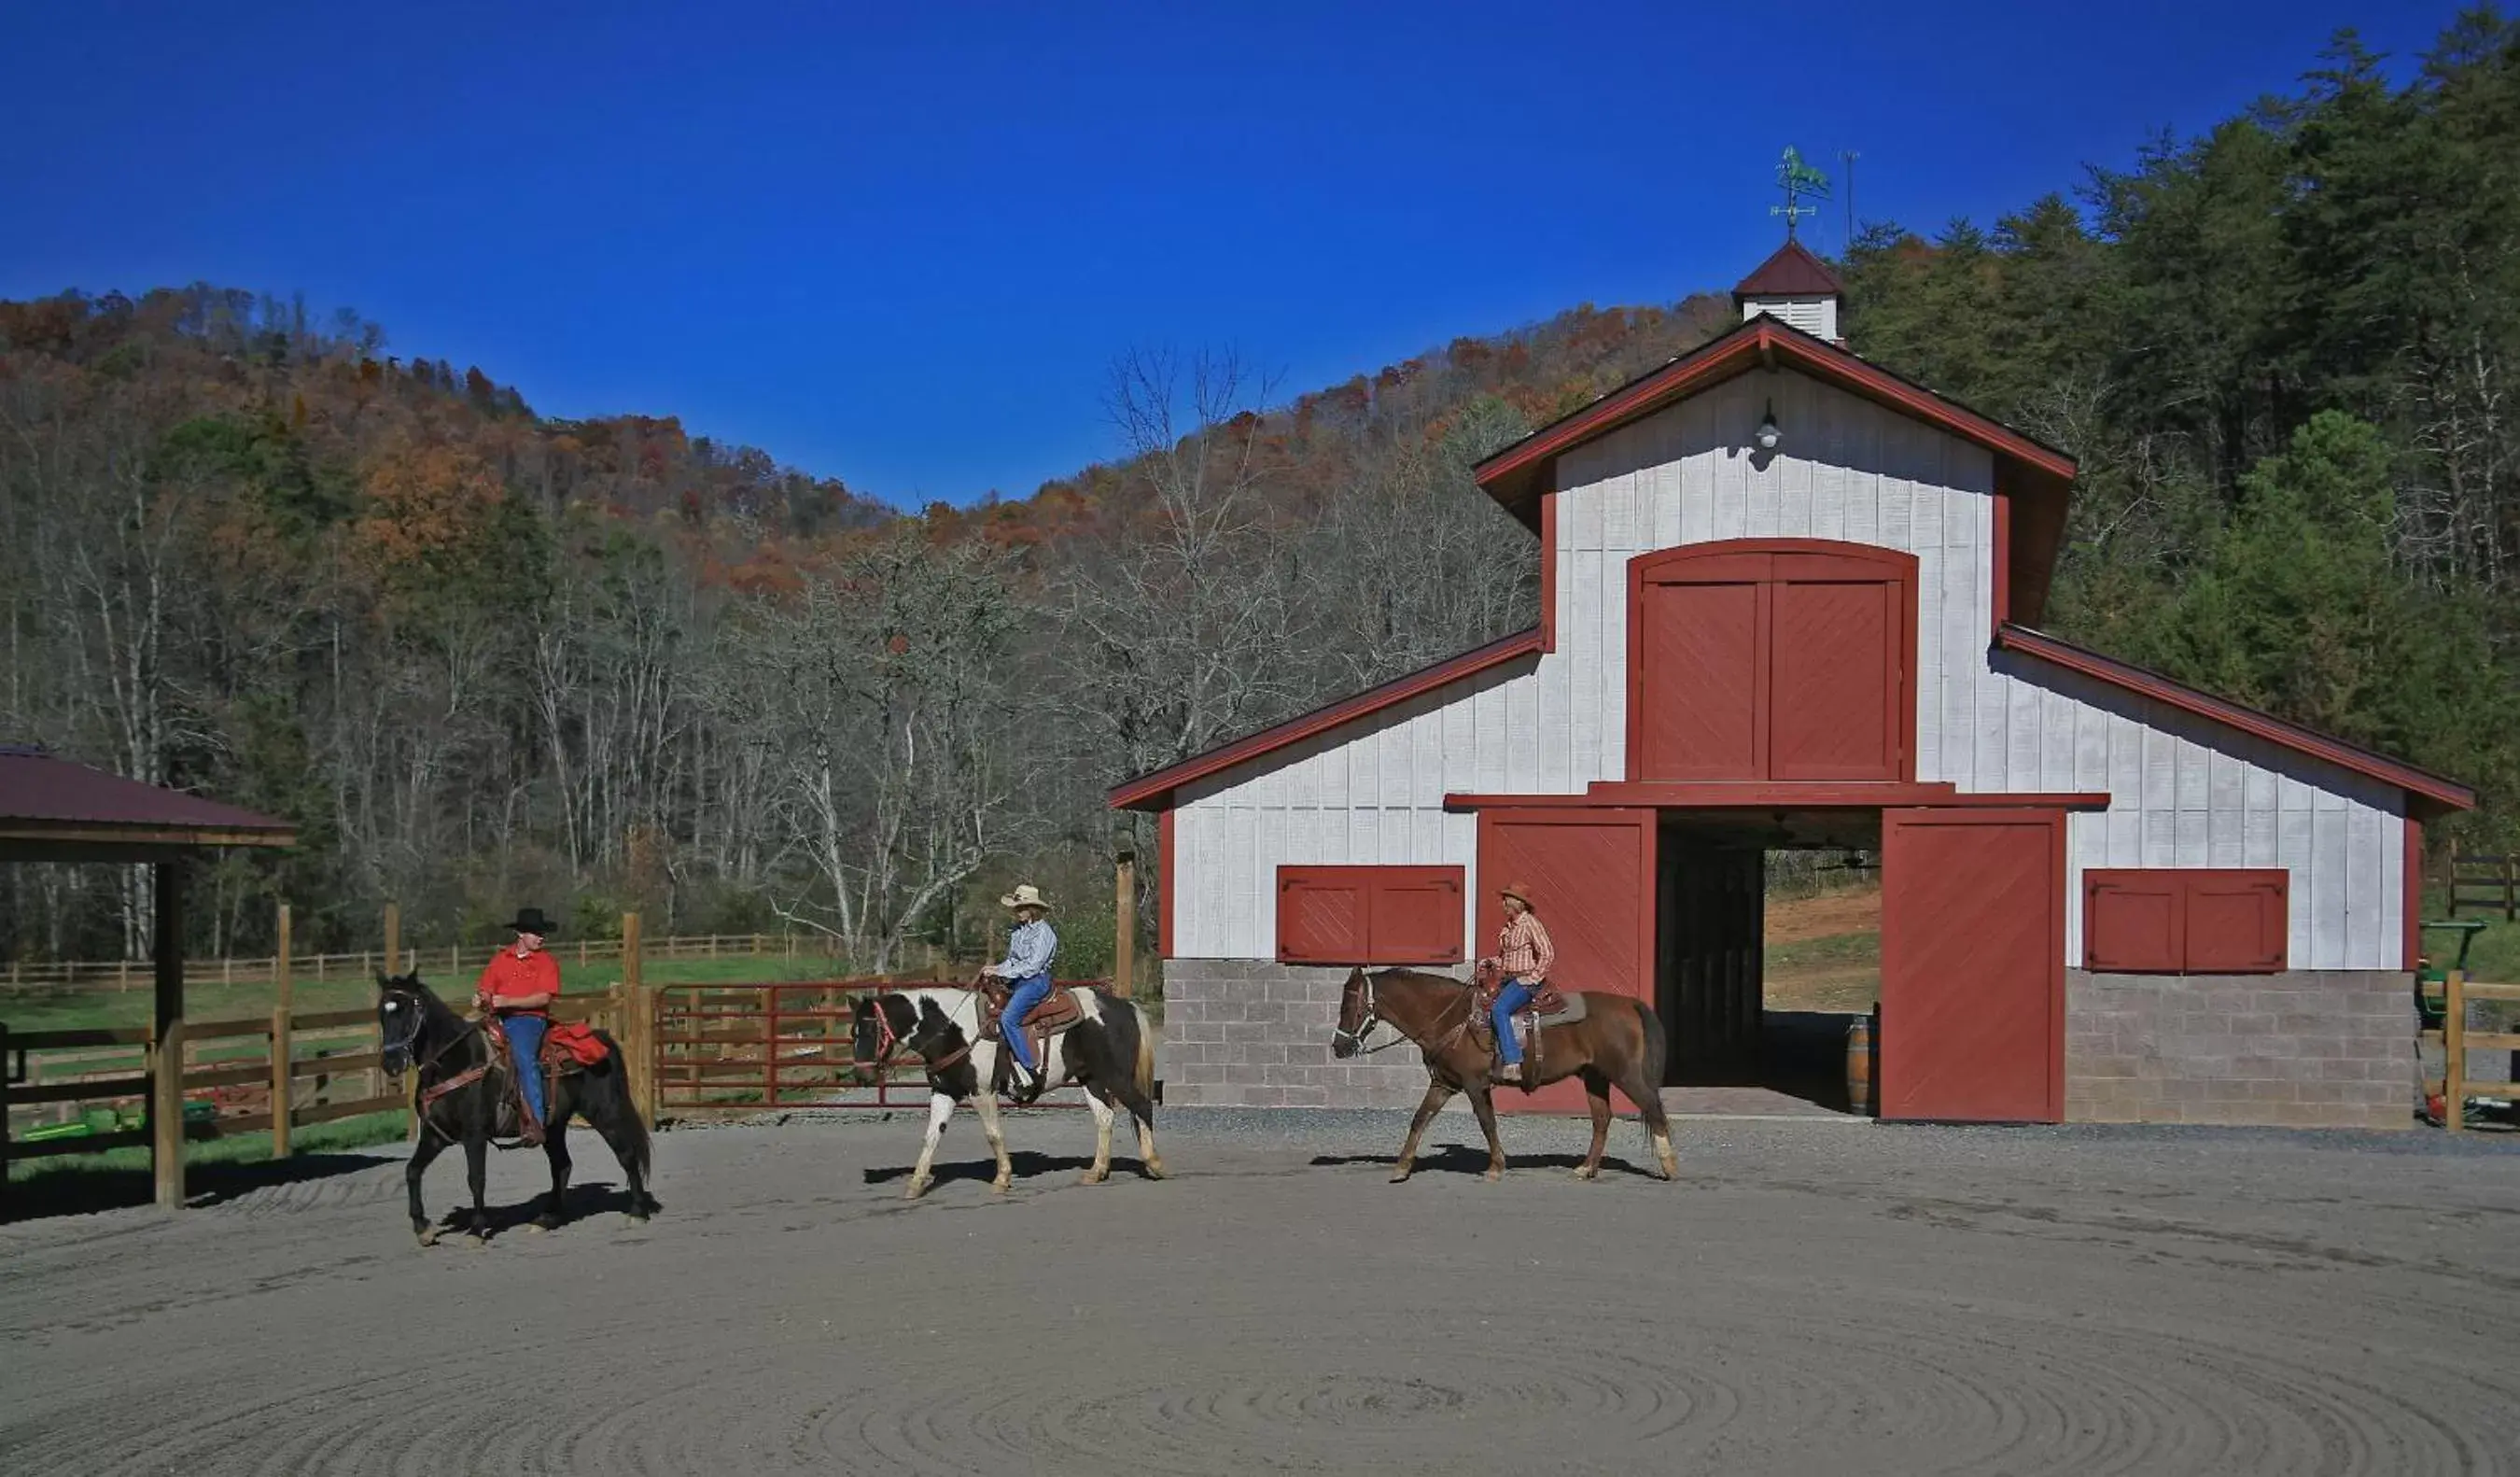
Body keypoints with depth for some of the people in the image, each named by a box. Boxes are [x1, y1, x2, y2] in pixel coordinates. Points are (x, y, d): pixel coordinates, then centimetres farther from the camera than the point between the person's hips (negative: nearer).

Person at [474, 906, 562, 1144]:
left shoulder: (547, 962, 6)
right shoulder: (500, 959, 19)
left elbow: (544, 998, -6)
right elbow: (486, 989, 15)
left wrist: (507, 1001, -14)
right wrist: (481, 999, -10)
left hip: (528, 1018, -5)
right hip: (497, 1018, 5)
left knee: (524, 1057, -31)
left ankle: (536, 1122, -36)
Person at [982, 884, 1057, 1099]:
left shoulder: (1043, 932, -11)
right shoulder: (1019, 930, 15)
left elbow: (1032, 966, -18)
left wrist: (1001, 971, -18)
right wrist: (995, 969, 1)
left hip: (1036, 981, -9)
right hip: (1017, 982, 9)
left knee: (1009, 1018, -24)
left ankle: (1032, 1070, -22)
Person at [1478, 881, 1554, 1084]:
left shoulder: (1530, 923, -10)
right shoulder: (1509, 926, 15)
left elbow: (1548, 954, -14)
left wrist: (1533, 977, -16)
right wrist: (1490, 962, 6)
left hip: (1526, 980, -9)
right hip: (1509, 979, 9)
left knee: (1499, 1009, -29)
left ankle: (1513, 1064, -33)